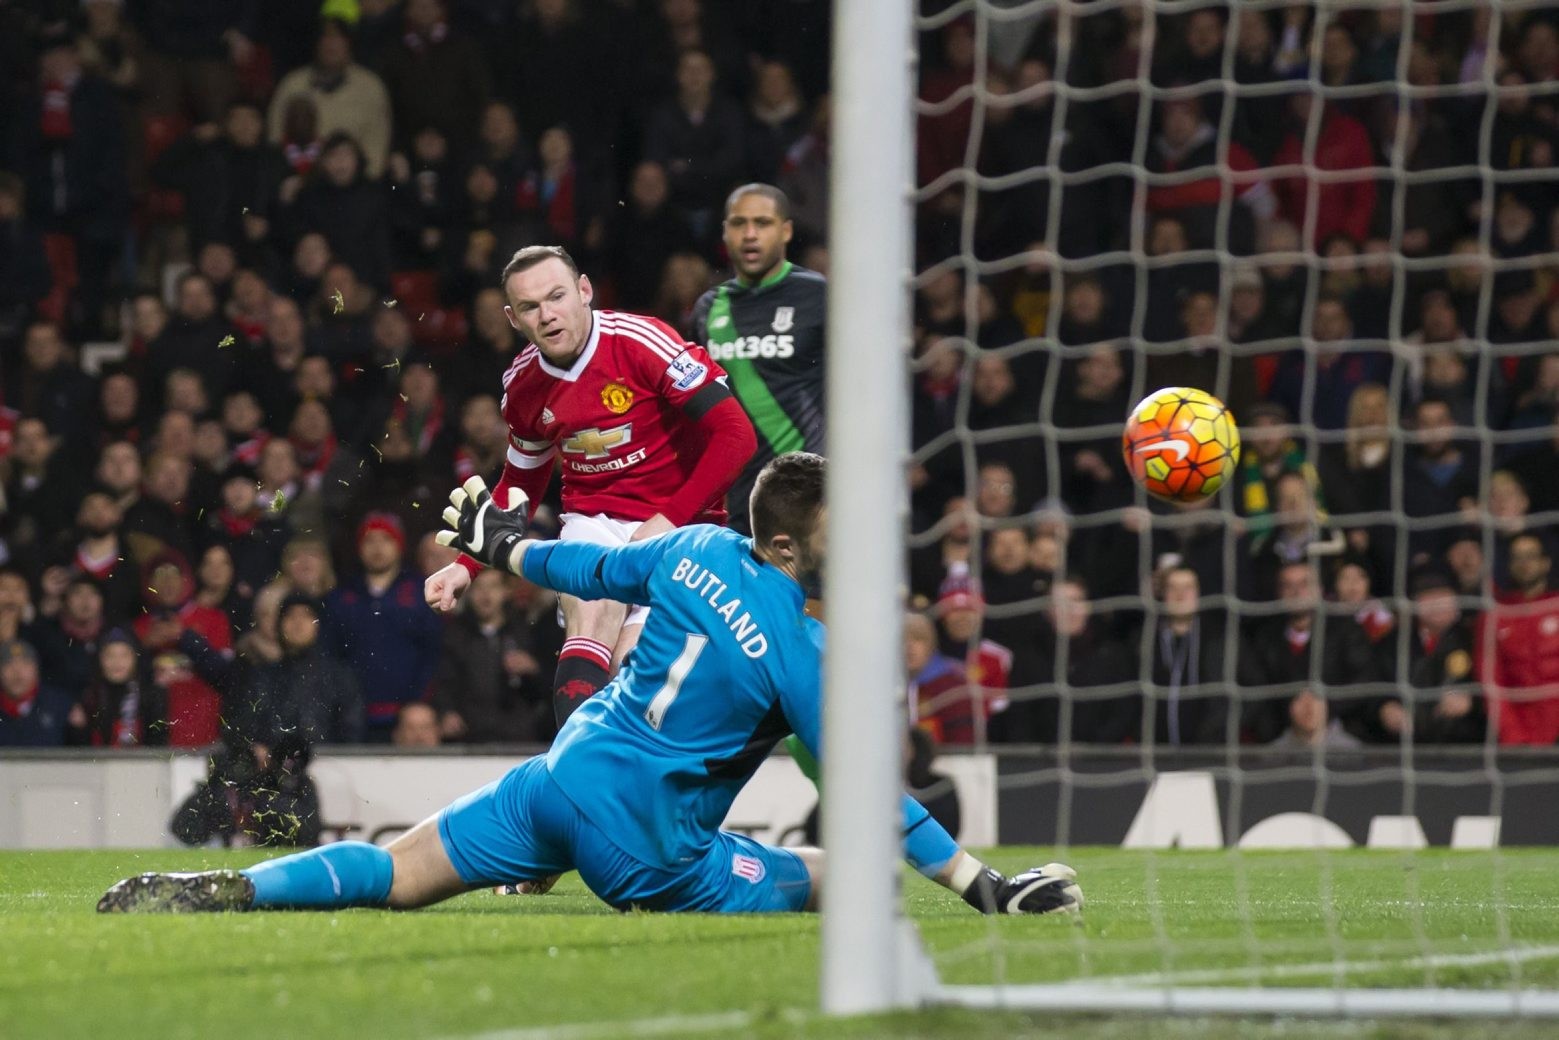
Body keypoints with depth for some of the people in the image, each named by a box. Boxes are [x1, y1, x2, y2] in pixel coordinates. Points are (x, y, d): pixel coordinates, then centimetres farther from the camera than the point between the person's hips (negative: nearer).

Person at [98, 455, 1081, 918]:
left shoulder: (700, 550, 3)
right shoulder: (805, 653, -15)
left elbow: (596, 571, 19)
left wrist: (505, 547, 39)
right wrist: (981, 883, -10)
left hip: (560, 774, 7)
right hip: (644, 838, -7)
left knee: (393, 873, 9)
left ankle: (222, 889, -11)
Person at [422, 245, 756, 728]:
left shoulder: (642, 342, -16)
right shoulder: (523, 386, 3)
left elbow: (735, 435, -18)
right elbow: (520, 485, 21)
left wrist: (672, 520, -19)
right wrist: (466, 564, 11)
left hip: (676, 525, -3)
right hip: (593, 522, 3)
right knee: (590, 633, -26)